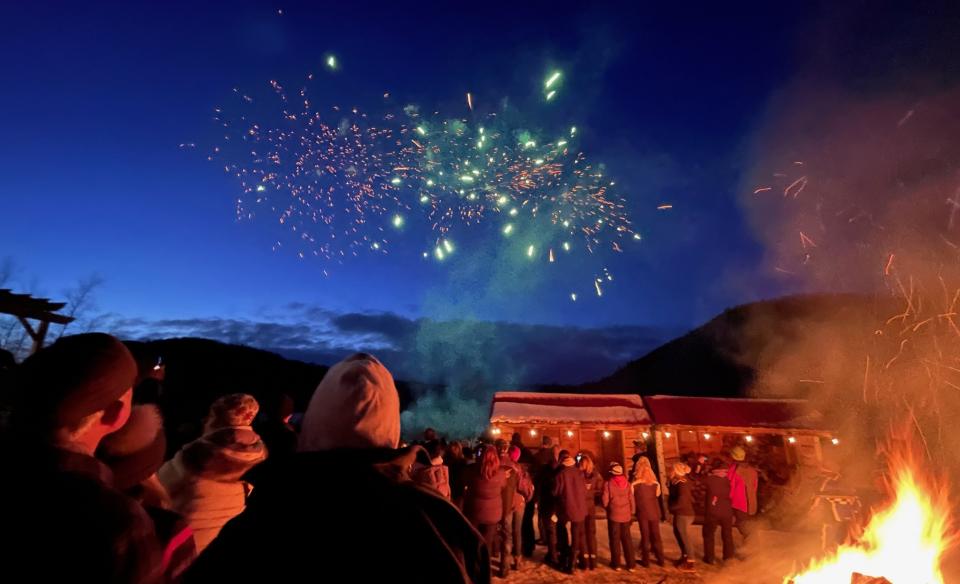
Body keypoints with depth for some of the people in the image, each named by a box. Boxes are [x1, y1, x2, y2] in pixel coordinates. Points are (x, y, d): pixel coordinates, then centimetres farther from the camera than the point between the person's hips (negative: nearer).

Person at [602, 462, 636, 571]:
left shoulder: (608, 483, -11)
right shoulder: (627, 483, 1)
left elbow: (605, 501, -9)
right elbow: (632, 500, 4)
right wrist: (632, 513, 14)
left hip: (613, 515, -3)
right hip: (626, 515, 3)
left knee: (615, 539, 9)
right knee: (627, 539, 13)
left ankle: (616, 564, 16)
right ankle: (630, 564, 15)